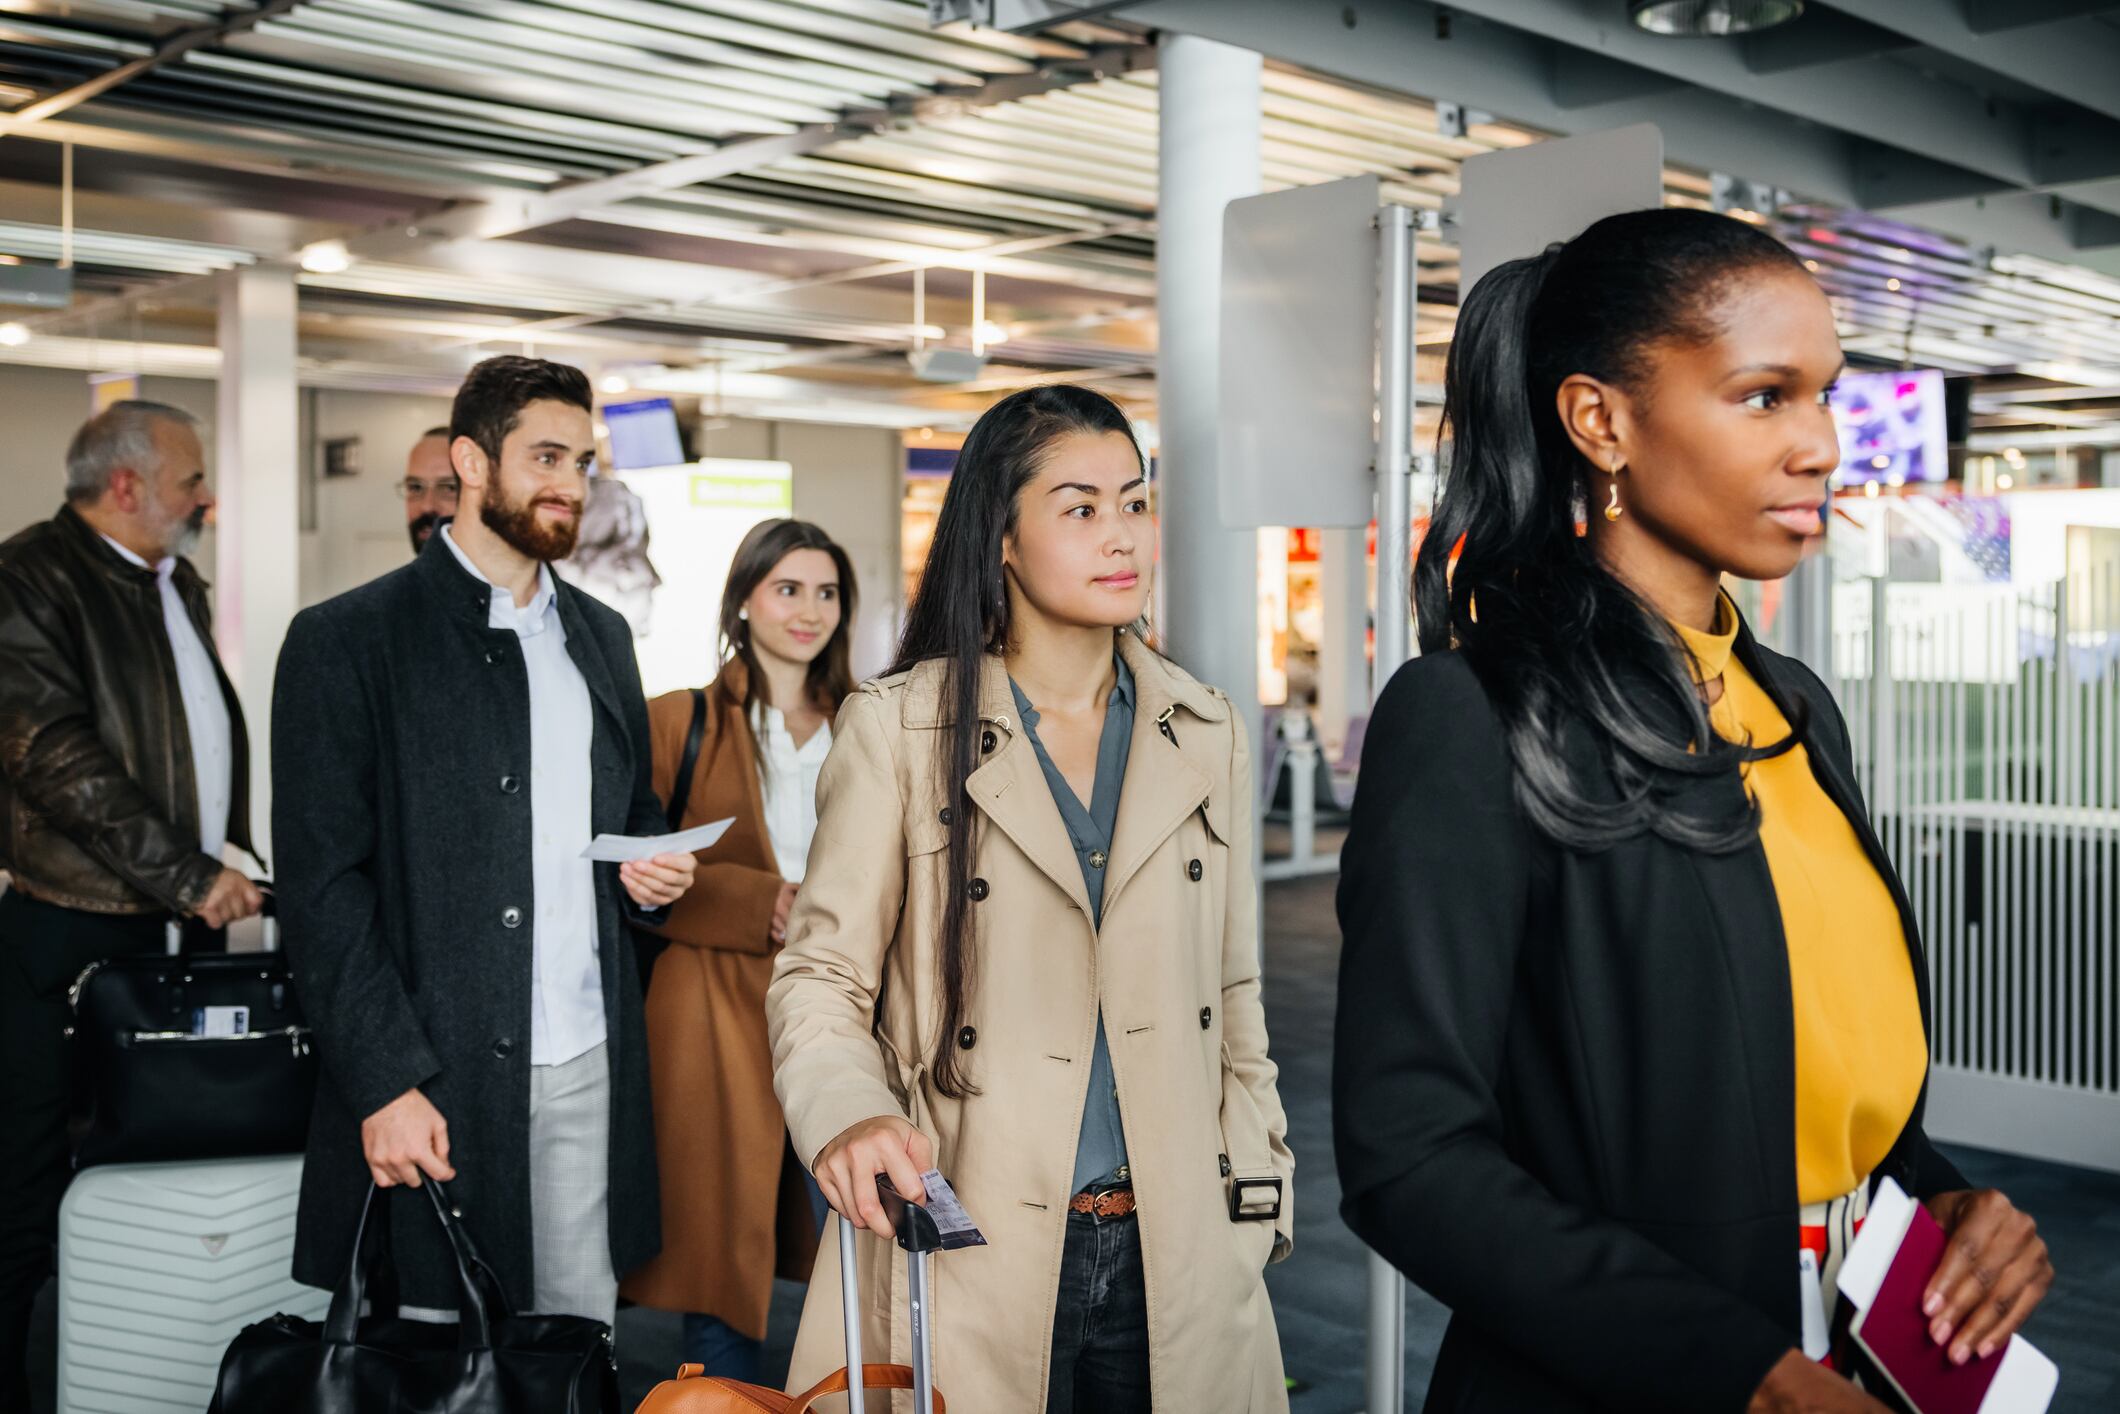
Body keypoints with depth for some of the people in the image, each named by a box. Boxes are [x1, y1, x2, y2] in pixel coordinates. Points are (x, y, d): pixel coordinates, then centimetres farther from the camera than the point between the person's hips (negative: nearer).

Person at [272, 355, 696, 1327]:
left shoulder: (600, 636, 15)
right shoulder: (346, 641, -3)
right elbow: (322, 887, -8)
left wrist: (652, 870, 2)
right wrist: (386, 1082, -15)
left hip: (590, 1065, 5)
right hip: (431, 1073, -5)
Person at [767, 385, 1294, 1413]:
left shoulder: (1206, 734, 7)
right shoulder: (899, 728, -5)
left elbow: (1233, 994, 12)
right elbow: (820, 973, -5)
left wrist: (1259, 1201, 9)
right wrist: (850, 1114, -23)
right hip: (968, 1257, -3)